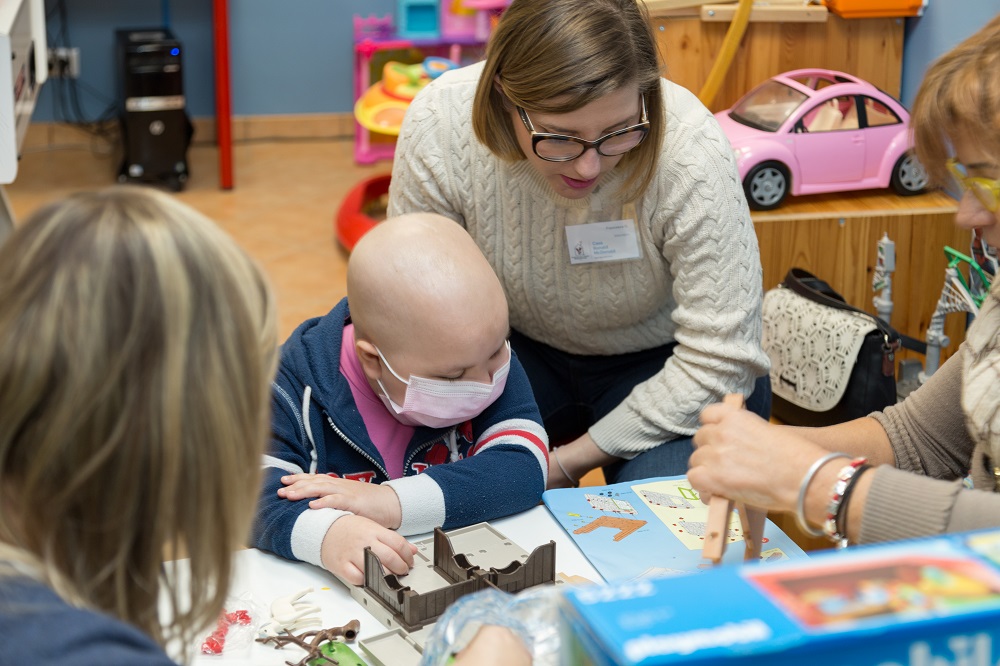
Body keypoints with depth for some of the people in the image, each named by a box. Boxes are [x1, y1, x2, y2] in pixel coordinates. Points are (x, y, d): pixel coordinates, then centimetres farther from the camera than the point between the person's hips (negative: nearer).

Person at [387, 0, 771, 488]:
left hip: (662, 364, -1)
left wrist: (570, 460, -20)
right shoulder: (438, 124, -26)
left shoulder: (689, 147, -32)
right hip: (520, 351, 2)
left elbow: (719, 359, -24)